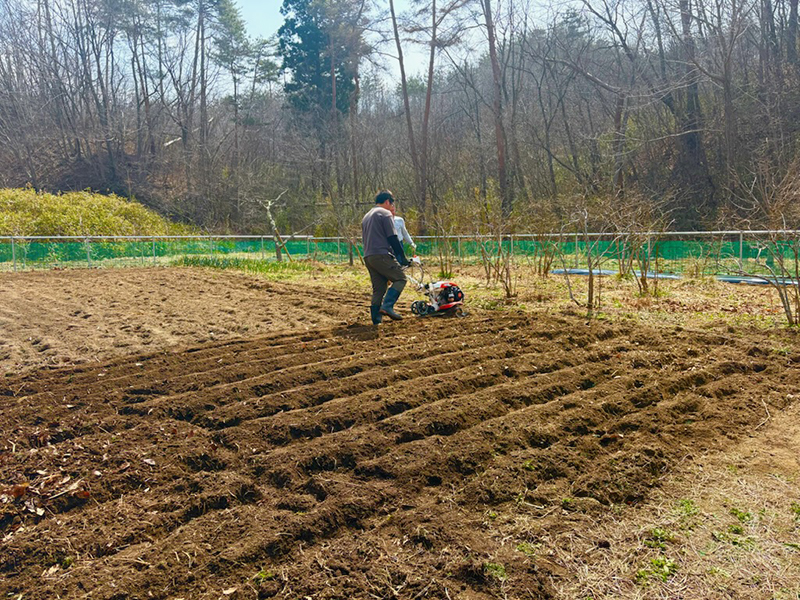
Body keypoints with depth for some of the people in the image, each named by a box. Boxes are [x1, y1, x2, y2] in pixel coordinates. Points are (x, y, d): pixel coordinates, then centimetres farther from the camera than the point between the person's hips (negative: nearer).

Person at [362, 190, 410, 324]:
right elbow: (393, 238, -9)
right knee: (400, 278, -2)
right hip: (381, 255, -8)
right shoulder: (385, 213, -2)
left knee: (378, 288, 10)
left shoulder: (366, 217, 25)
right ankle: (387, 306, -17)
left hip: (368, 257, 8)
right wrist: (402, 258, -6)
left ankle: (376, 318, 6)